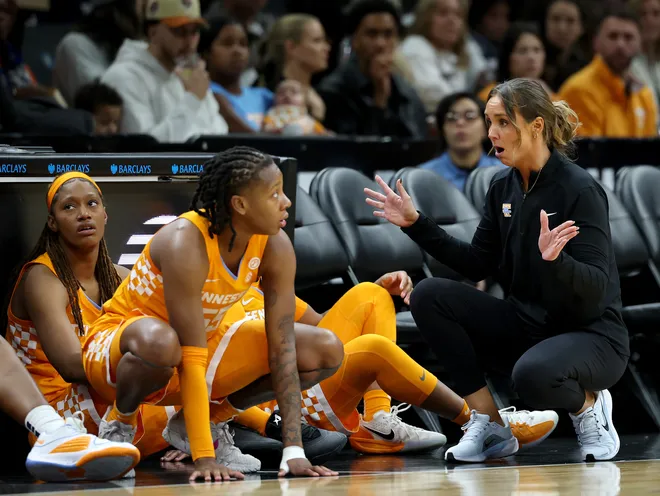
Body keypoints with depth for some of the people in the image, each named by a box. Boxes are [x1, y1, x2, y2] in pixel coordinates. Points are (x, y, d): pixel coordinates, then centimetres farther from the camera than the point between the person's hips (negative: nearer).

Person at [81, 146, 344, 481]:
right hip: (118, 347, -6)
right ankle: (119, 422, -9)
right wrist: (204, 458, -37)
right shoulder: (185, 243, -32)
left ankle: (205, 419, 5)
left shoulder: (275, 247, -15)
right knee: (158, 342, -43)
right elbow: (191, 358, -34)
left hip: (203, 343, 6)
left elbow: (282, 348, -17)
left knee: (326, 350, -9)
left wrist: (293, 451, -24)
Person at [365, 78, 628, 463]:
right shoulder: (503, 186, 4)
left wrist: (556, 260, -42)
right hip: (527, 325, 7)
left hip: (592, 335, -7)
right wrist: (417, 224, 3)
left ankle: (589, 406, -2)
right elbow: (479, 263, 9)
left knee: (534, 373, -40)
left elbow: (597, 287, -22)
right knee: (429, 296, -12)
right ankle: (491, 427, -7)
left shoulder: (580, 189, -17)